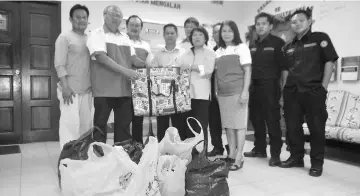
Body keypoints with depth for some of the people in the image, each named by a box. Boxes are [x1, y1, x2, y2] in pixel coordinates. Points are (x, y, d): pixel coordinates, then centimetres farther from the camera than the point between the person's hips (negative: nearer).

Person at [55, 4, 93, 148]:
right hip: (71, 89, -6)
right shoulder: (65, 37, -1)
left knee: (86, 123, 7)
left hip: (87, 90, 6)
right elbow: (59, 64, -9)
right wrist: (65, 86, -17)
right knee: (71, 123, -7)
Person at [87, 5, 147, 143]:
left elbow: (133, 58, 15)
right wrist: (124, 70, -24)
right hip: (104, 89, -5)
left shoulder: (125, 37, 17)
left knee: (124, 125, 9)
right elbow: (101, 57, -15)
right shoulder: (97, 34, -1)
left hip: (124, 89, 5)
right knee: (100, 124, 4)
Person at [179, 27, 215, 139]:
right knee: (187, 125, 6)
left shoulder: (210, 53, 6)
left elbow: (208, 70, -10)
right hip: (186, 92, 4)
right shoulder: (186, 53, 20)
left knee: (201, 125, -5)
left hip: (202, 93, -4)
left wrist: (191, 66, -7)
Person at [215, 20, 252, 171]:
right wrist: (216, 91, 8)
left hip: (237, 92, -5)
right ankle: (231, 154, 17)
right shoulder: (219, 51, 14)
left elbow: (247, 71, -5)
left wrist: (245, 92, -13)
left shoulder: (242, 47, 1)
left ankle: (239, 158, 2)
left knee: (239, 124, -3)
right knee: (228, 124, 8)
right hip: (223, 93, 5)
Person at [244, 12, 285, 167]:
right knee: (256, 119, 11)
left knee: (272, 120, -3)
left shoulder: (277, 43, -2)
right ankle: (259, 149, 25)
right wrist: (248, 86, 11)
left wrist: (281, 87, -11)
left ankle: (275, 154, 6)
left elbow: (284, 66, -7)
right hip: (254, 87, 6)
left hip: (270, 87, -6)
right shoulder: (252, 46, 16)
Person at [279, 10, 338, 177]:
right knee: (292, 126, 9)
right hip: (292, 91, 5)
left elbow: (329, 62, -4)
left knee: (316, 127, 1)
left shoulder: (320, 38, 2)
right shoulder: (288, 47, 15)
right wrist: (284, 89, 9)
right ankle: (296, 157, 24)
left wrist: (323, 87, -11)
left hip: (314, 90, -5)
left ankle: (317, 163, 13)